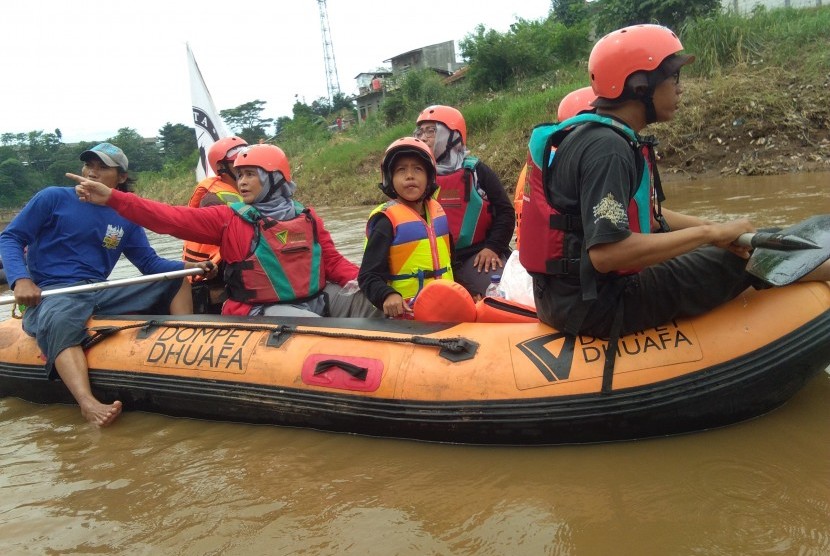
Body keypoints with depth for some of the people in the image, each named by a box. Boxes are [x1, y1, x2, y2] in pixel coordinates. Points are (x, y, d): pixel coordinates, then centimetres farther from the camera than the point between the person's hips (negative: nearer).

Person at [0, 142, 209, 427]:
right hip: (51, 295, -5)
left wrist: (187, 266, -8)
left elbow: (150, 263, 11)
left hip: (101, 294, 6)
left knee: (177, 281, -2)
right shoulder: (53, 198, 3)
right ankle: (88, 404, -63)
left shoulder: (125, 218, 13)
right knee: (61, 321, -42)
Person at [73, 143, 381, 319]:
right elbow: (172, 218, -7)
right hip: (265, 310, -4)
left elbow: (333, 261, 12)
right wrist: (111, 198, -15)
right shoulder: (228, 219, 1)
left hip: (318, 298, 4)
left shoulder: (306, 216, 10)